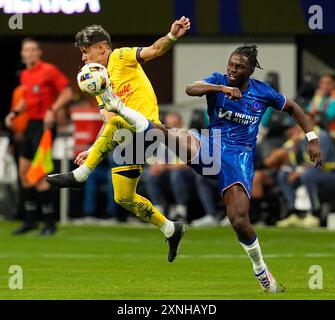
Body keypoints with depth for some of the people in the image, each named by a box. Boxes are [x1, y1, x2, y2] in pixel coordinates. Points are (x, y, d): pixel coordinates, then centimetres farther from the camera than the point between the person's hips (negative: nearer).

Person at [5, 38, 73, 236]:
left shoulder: (49, 71, -11)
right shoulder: (24, 75, 12)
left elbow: (67, 93, -12)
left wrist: (52, 110, -22)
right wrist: (15, 113, 9)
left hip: (44, 124, -8)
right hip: (31, 124, 8)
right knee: (24, 171, 8)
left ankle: (50, 223, -3)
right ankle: (31, 219, 18)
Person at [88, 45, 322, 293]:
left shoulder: (264, 93, 2)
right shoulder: (218, 81, 1)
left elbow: (294, 108, 17)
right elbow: (190, 89, -19)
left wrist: (313, 140, 9)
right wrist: (222, 89, -33)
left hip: (239, 157, -1)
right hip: (210, 148, 1)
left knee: (240, 221, -15)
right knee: (164, 132, -28)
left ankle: (260, 269, 8)